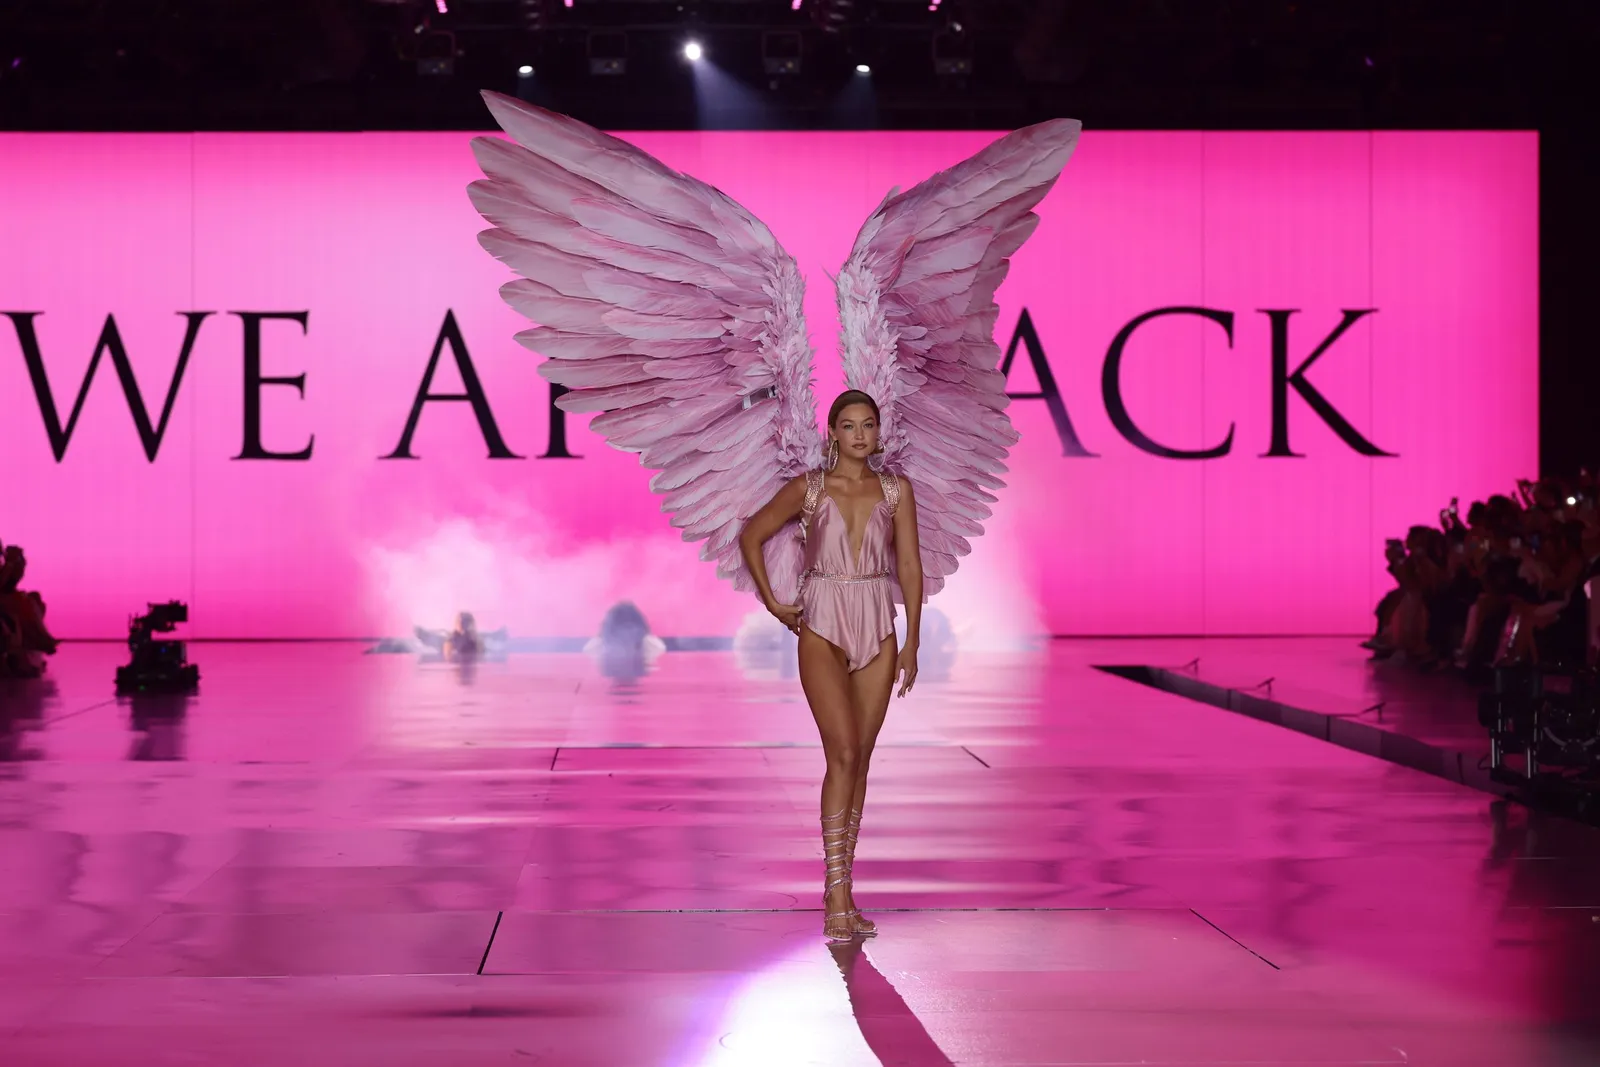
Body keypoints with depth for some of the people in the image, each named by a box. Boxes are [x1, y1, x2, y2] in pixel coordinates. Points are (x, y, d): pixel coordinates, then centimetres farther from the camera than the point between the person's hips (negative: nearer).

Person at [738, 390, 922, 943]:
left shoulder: (895, 490, 5)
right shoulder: (807, 489, -1)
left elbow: (909, 566, 5)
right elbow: (751, 537, 10)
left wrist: (912, 642, 1)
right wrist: (773, 605, 7)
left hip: (878, 630, 3)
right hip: (823, 629, -3)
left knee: (860, 758, 5)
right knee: (843, 754, -14)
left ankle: (840, 889, 13)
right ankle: (837, 901, -13)